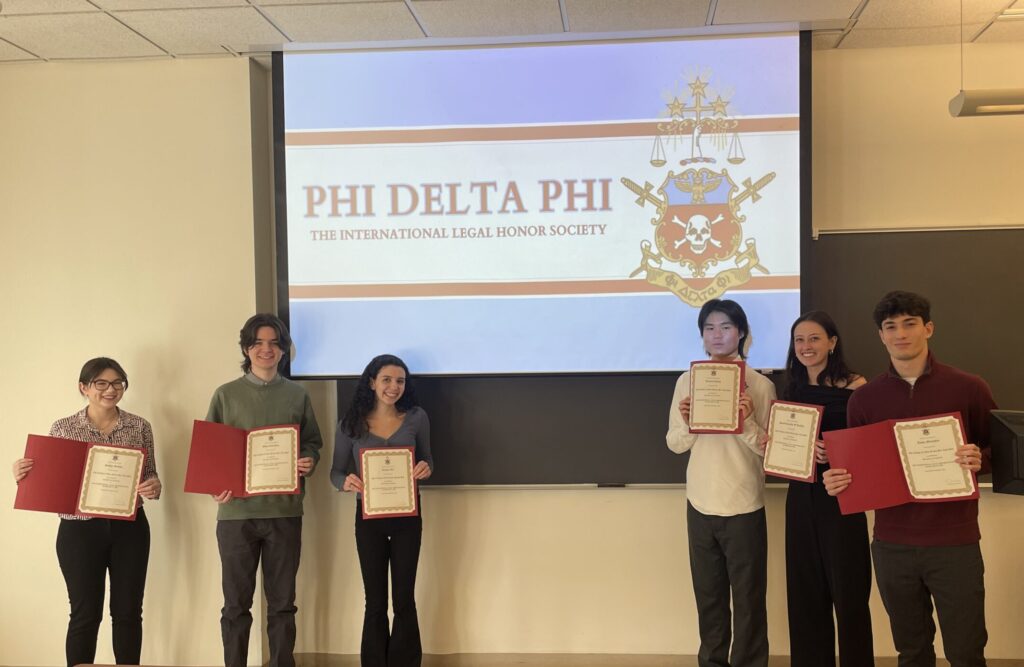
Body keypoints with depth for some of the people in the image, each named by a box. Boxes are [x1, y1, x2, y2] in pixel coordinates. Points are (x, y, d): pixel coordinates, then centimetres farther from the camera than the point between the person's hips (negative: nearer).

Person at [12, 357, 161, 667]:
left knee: (128, 612, 8)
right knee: (85, 614, 3)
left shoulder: (140, 426, 4)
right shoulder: (63, 428, 0)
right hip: (80, 531, -1)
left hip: (130, 529, 2)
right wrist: (26, 476, -16)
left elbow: (150, 476, 9)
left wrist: (153, 486, -13)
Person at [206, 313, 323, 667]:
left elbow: (312, 442, 12)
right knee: (236, 604, 6)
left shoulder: (298, 395, 7)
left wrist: (309, 461, -10)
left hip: (285, 511, 1)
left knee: (282, 603, 9)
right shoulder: (225, 394, 3)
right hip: (236, 511, -1)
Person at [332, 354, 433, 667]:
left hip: (407, 516, 0)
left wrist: (425, 468, -15)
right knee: (375, 602, 8)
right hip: (368, 518, 0)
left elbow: (427, 460, 9)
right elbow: (336, 471, 1)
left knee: (404, 600, 7)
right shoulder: (350, 424, -5)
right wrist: (346, 482, -22)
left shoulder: (417, 418, -2)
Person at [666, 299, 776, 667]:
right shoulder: (687, 381, 4)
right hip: (700, 505, 3)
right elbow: (675, 445, 5)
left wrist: (747, 423, -23)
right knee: (708, 597, 15)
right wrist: (686, 423, -16)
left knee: (748, 600, 4)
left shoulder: (760, 385, -5)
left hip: (744, 508, -3)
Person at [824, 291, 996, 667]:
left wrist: (980, 459, -17)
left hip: (954, 543, -2)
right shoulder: (863, 398, 3)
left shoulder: (968, 388, -2)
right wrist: (838, 481, -12)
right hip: (892, 544, 2)